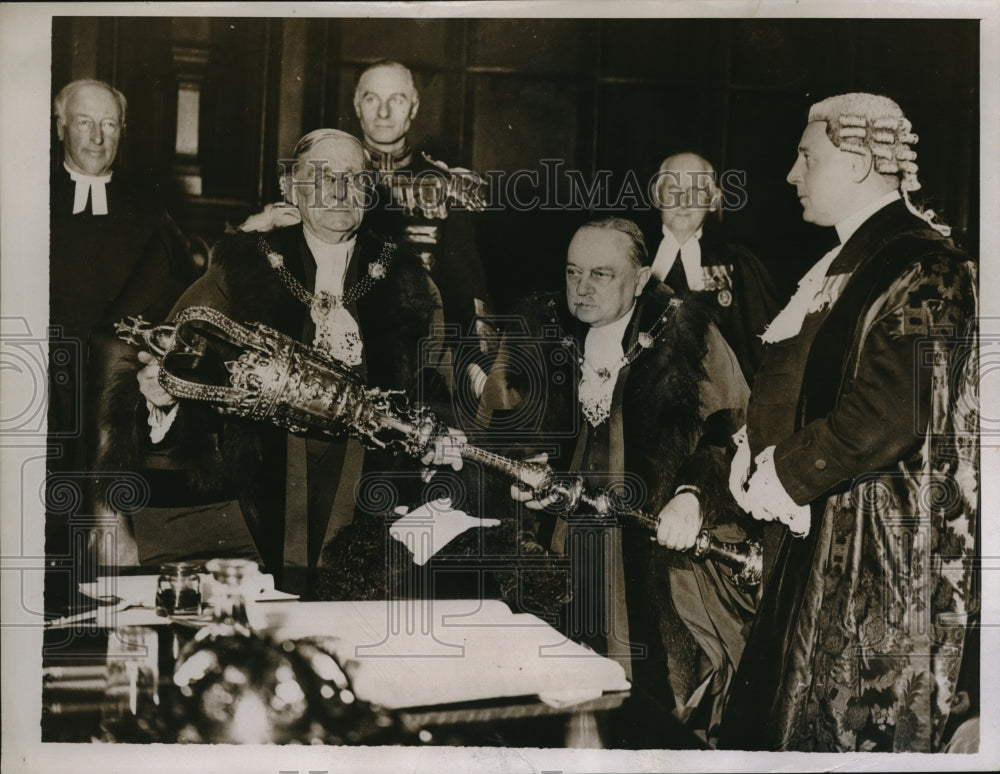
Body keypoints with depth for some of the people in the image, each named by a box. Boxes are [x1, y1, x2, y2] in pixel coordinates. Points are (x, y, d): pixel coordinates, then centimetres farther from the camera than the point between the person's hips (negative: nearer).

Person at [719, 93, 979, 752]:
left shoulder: (919, 266, -15)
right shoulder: (848, 259, 16)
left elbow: (892, 418, -26)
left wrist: (784, 475, -15)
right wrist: (757, 448, 2)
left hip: (879, 552, -10)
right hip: (817, 533, 10)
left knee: (846, 730, 1)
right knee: (780, 721, 15)